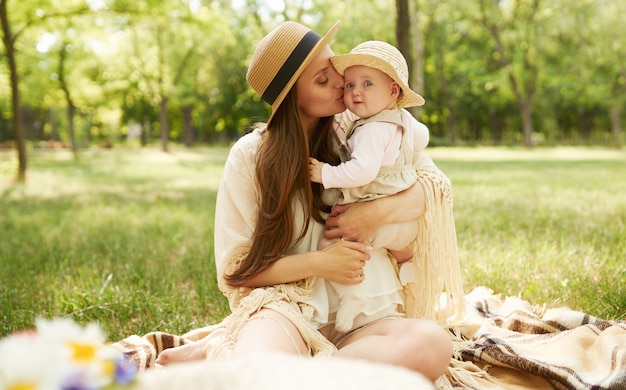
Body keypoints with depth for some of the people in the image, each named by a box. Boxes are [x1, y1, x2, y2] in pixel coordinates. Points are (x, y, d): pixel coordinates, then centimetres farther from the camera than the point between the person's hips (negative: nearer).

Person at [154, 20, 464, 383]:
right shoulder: (250, 155, 0)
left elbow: (428, 192, 10)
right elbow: (234, 270, 1)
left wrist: (381, 211, -11)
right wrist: (317, 263, -12)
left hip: (362, 319, 5)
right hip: (287, 308, -5)